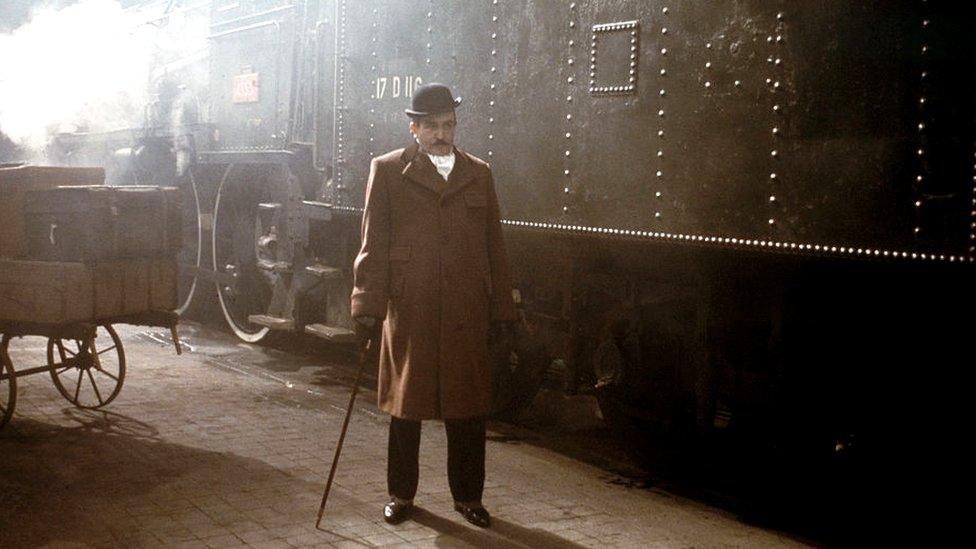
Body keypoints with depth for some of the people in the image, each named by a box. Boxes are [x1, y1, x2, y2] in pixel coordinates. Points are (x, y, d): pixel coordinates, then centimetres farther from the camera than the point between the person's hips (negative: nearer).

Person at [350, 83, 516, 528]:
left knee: (468, 406, 6)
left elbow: (494, 245, 13)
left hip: (467, 312, 2)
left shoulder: (479, 173, 12)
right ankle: (401, 493, 24)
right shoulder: (387, 171, 4)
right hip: (408, 310, -2)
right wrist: (368, 306, -6)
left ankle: (468, 495, 20)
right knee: (406, 404, 9)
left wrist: (501, 307, 9)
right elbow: (373, 244, 0)